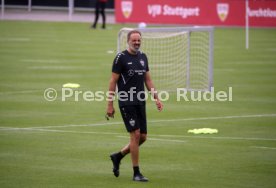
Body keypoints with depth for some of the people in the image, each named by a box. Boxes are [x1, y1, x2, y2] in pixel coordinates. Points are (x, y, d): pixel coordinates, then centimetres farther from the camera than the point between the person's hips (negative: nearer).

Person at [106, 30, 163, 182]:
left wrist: (156, 98, 8)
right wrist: (110, 105, -9)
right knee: (135, 135, -10)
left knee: (142, 137, 6)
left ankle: (118, 156, 28)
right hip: (126, 102, -7)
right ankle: (136, 173, -3)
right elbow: (113, 81, -6)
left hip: (140, 102, 7)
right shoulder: (121, 57, -7)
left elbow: (148, 79, 18)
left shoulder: (143, 57, 11)